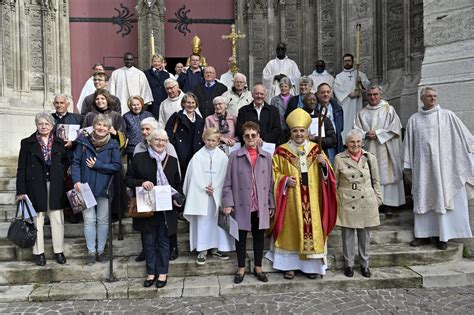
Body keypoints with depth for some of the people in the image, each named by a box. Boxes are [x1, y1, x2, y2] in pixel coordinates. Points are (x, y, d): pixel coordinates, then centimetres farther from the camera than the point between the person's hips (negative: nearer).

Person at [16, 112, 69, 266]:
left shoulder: (60, 143, 8)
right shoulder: (27, 143, 3)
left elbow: (66, 162, 13)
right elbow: (21, 168, 1)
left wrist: (60, 175, -6)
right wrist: (21, 191, -5)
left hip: (55, 187, 1)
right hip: (35, 186, -1)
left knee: (57, 220, 5)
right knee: (37, 220, 4)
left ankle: (59, 251, 15)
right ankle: (39, 252, 16)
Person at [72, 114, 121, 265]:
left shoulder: (113, 145, -3)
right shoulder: (83, 142, 0)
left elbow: (117, 166, -9)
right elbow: (75, 162, -1)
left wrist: (97, 165, -13)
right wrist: (77, 181, -14)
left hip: (104, 188, 0)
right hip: (86, 187, 0)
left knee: (103, 220, 9)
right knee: (89, 220, 5)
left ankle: (100, 250, 22)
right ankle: (91, 252, 17)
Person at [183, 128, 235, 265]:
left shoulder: (223, 157, 1)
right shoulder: (197, 156, -1)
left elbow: (224, 177, -1)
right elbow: (195, 177, -3)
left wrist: (214, 189, -10)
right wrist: (204, 188, -11)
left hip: (218, 196, 1)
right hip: (201, 195, -1)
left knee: (216, 221, 7)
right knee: (201, 222, 2)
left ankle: (216, 248, 21)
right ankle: (202, 251, 12)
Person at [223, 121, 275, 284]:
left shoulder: (267, 157, 5)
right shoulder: (234, 156, -2)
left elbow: (270, 182, 6)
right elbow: (228, 182, -3)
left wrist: (271, 204, 5)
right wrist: (228, 203, -10)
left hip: (261, 206, 2)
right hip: (241, 205, -2)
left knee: (259, 236, 12)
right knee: (241, 236, 10)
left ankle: (258, 267, 29)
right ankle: (241, 268, 25)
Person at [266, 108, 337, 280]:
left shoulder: (316, 149, 6)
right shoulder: (281, 151, -1)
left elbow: (327, 174, 9)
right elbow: (274, 173, 3)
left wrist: (324, 164, -12)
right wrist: (285, 180, -14)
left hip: (312, 200, 2)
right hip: (290, 201, -2)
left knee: (312, 228, 5)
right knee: (291, 230, 4)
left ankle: (311, 265, 19)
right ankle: (289, 265, 17)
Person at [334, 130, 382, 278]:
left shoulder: (370, 158, 3)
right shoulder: (339, 158, -1)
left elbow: (376, 181, 9)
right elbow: (335, 182, 4)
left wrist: (377, 200, 5)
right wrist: (335, 201, 0)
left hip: (366, 203, 1)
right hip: (346, 203, -1)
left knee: (365, 235, 11)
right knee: (347, 235, 7)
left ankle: (364, 264, 26)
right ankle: (348, 264, 22)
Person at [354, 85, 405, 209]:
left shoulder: (389, 110, 6)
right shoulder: (362, 113, 14)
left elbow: (395, 129, -3)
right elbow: (356, 130, 8)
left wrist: (377, 133, -10)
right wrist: (366, 134, -12)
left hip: (384, 151, -2)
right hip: (368, 150, 2)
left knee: (385, 175, -4)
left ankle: (386, 201, 2)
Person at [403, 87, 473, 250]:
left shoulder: (447, 116, 2)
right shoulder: (414, 119, 7)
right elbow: (408, 143, 9)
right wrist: (408, 165, 8)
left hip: (443, 165, -2)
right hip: (422, 166, 2)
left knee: (442, 198, 1)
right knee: (423, 199, 5)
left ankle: (442, 236, 11)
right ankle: (424, 235, 13)